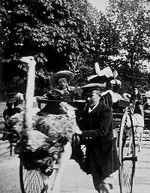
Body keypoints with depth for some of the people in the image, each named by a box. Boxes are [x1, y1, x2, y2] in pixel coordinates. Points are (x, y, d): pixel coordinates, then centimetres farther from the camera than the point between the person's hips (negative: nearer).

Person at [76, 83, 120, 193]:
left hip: (105, 151, -6)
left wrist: (82, 133, -30)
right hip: (91, 150, 6)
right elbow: (82, 129, 5)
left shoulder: (106, 111, -13)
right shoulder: (85, 111, 7)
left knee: (103, 184, -2)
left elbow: (102, 131, -24)